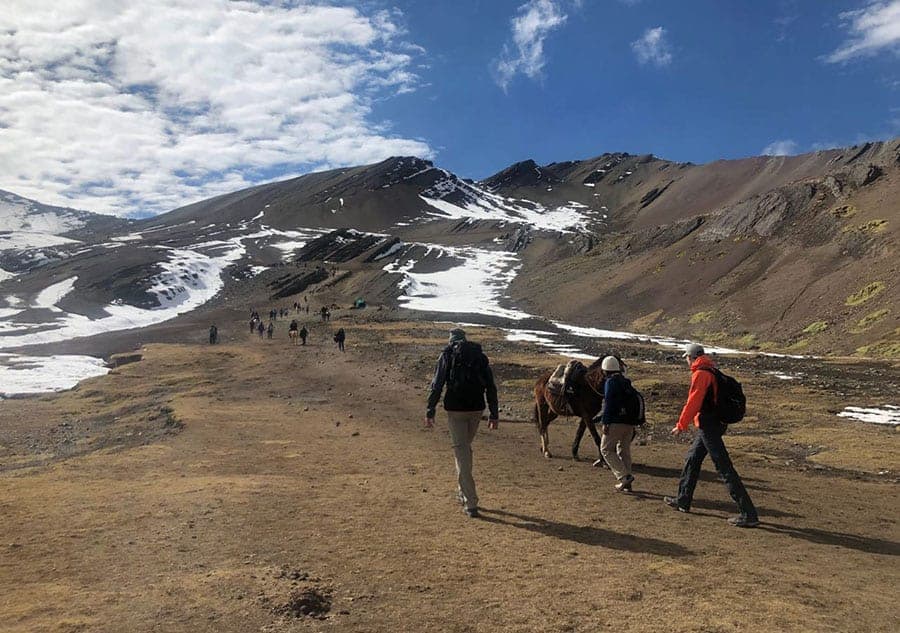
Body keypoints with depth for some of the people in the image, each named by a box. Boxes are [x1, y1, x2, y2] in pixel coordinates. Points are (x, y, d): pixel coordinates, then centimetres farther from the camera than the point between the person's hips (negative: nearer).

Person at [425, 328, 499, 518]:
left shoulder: (447, 355, 0)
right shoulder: (480, 356, 9)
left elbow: (437, 386, -5)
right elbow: (491, 387, 6)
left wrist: (430, 412, -2)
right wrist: (494, 415, 10)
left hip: (455, 410, -3)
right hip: (476, 409, 4)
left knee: (461, 451, 0)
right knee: (466, 447, 22)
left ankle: (471, 503, -4)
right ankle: (462, 491, 32)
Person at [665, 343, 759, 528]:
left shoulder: (700, 374, -15)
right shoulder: (712, 372, 13)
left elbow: (693, 402, -19)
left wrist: (681, 425, -12)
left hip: (708, 427, -10)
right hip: (715, 423, 10)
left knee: (725, 469, -9)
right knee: (692, 459, 20)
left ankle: (749, 514, -8)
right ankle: (683, 501, 31)